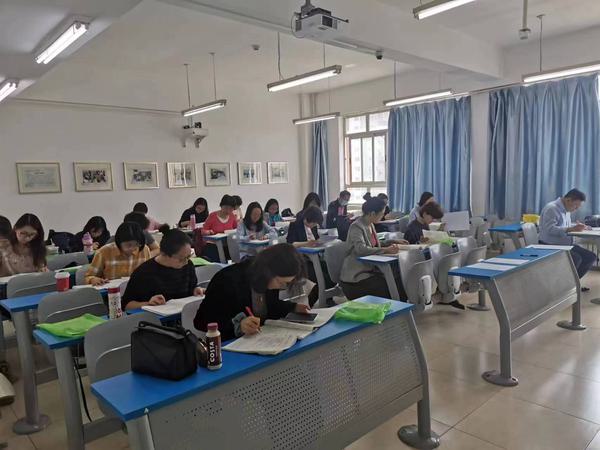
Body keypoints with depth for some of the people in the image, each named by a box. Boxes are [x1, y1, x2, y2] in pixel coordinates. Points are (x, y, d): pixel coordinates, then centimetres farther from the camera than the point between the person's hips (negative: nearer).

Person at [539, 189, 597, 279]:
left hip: (565, 243, 10)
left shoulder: (566, 209, 14)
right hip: (551, 245, -10)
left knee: (591, 257, 1)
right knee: (576, 259, -28)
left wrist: (577, 226, 9)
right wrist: (571, 229, -33)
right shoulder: (552, 208, -16)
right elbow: (549, 229, -28)